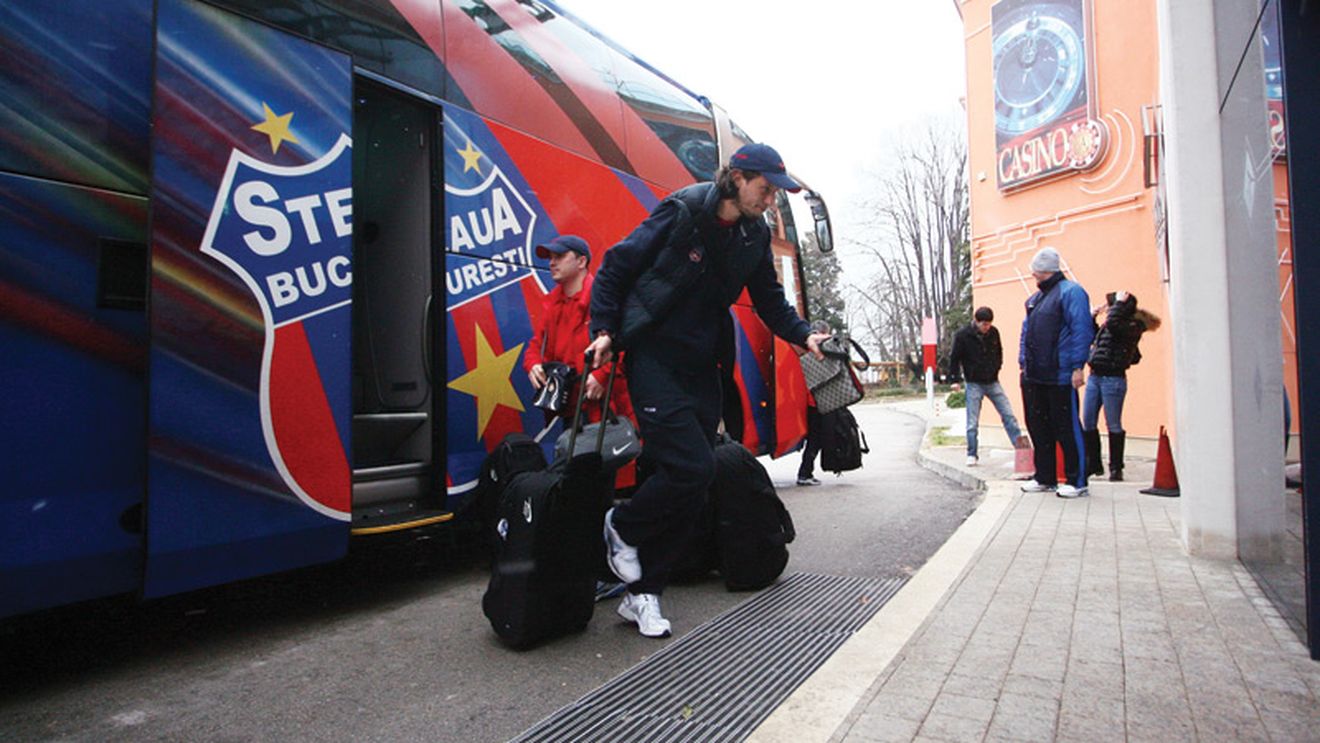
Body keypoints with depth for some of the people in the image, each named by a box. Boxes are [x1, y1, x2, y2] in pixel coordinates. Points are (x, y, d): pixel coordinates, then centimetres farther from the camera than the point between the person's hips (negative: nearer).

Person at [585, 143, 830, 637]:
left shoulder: (755, 237, 7)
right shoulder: (680, 213, -10)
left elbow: (769, 300, 16)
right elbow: (614, 267, -5)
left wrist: (802, 335, -1)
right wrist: (605, 330, -12)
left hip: (701, 367, 6)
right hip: (653, 359, -6)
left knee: (690, 487, 4)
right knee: (693, 465, -18)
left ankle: (643, 594, 18)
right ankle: (622, 527, 12)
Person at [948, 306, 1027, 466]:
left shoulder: (994, 332, -1)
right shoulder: (962, 336, -12)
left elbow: (999, 353, 16)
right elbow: (954, 359, -6)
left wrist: (996, 369, 9)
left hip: (993, 382, 3)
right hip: (974, 384, -3)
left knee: (1008, 415, 1)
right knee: (972, 422, 0)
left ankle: (1021, 446, 9)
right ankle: (971, 455, 10)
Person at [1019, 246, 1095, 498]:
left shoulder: (1070, 291, -6)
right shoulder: (1035, 298, 19)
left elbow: (1082, 331, -14)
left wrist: (1077, 367, -18)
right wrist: (1023, 362, 17)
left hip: (1060, 376, -9)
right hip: (1034, 377, 9)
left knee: (1067, 429, -2)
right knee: (1038, 427, 12)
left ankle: (1077, 482, 7)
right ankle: (1045, 478, 22)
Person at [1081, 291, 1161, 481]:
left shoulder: (1132, 327, -9)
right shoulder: (1105, 328, 13)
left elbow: (1112, 323, -28)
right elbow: (1092, 336, 29)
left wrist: (1120, 302, -14)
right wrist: (1093, 316, 19)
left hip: (1113, 379, -8)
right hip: (1094, 378, 8)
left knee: (1113, 425, 0)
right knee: (1088, 423, 8)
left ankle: (1115, 468, 10)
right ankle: (1093, 464, 19)